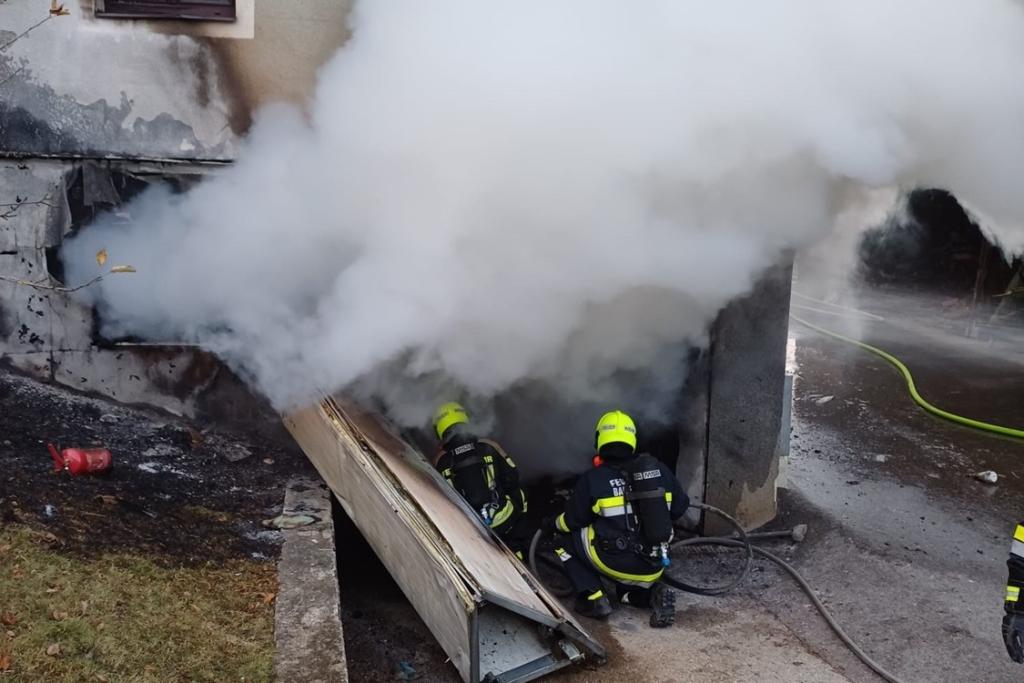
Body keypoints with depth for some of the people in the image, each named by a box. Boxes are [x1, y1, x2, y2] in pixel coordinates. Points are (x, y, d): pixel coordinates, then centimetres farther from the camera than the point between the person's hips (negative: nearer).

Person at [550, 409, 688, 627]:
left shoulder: (592, 479, -8)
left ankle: (593, 598, 5)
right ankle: (654, 593, 2)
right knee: (628, 592, 36)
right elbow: (680, 507, 14)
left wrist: (553, 523, 25)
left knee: (564, 538, 17)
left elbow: (571, 522, 3)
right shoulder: (659, 470, 2)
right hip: (654, 566, 5)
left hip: (616, 563, -5)